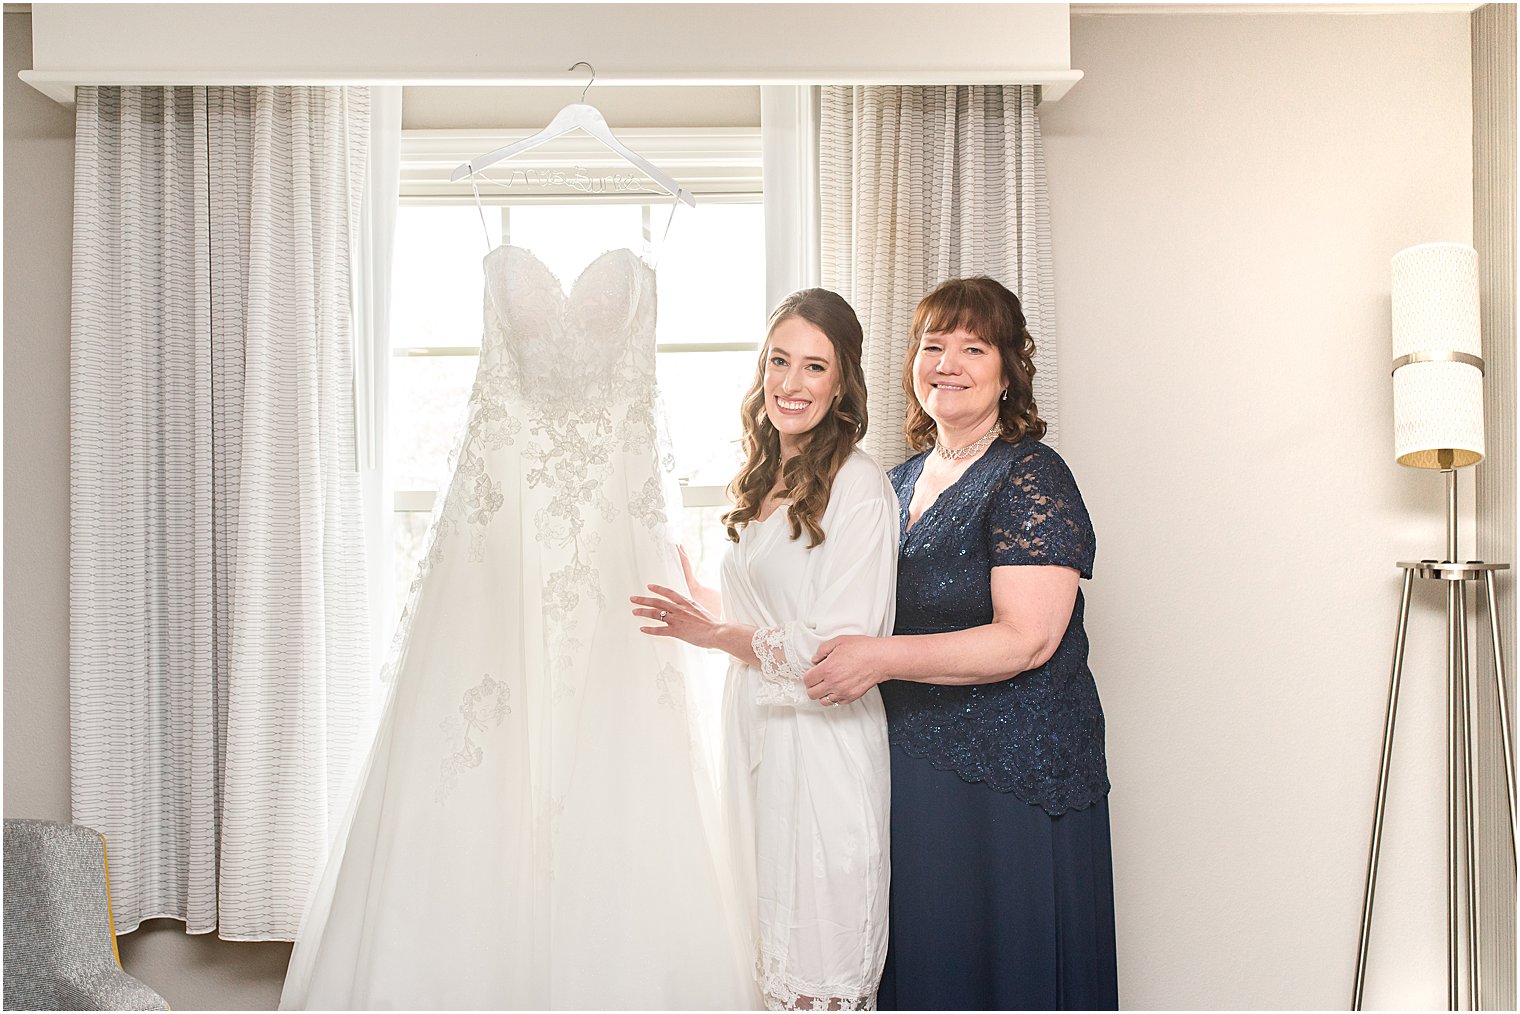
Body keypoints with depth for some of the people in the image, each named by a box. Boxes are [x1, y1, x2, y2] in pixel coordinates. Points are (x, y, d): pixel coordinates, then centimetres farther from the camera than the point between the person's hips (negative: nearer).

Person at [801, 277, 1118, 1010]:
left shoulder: (1030, 478, -11)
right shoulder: (901, 482, 12)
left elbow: (1026, 640, -20)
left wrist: (882, 659, -26)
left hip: (1011, 779, -6)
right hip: (912, 765, 7)